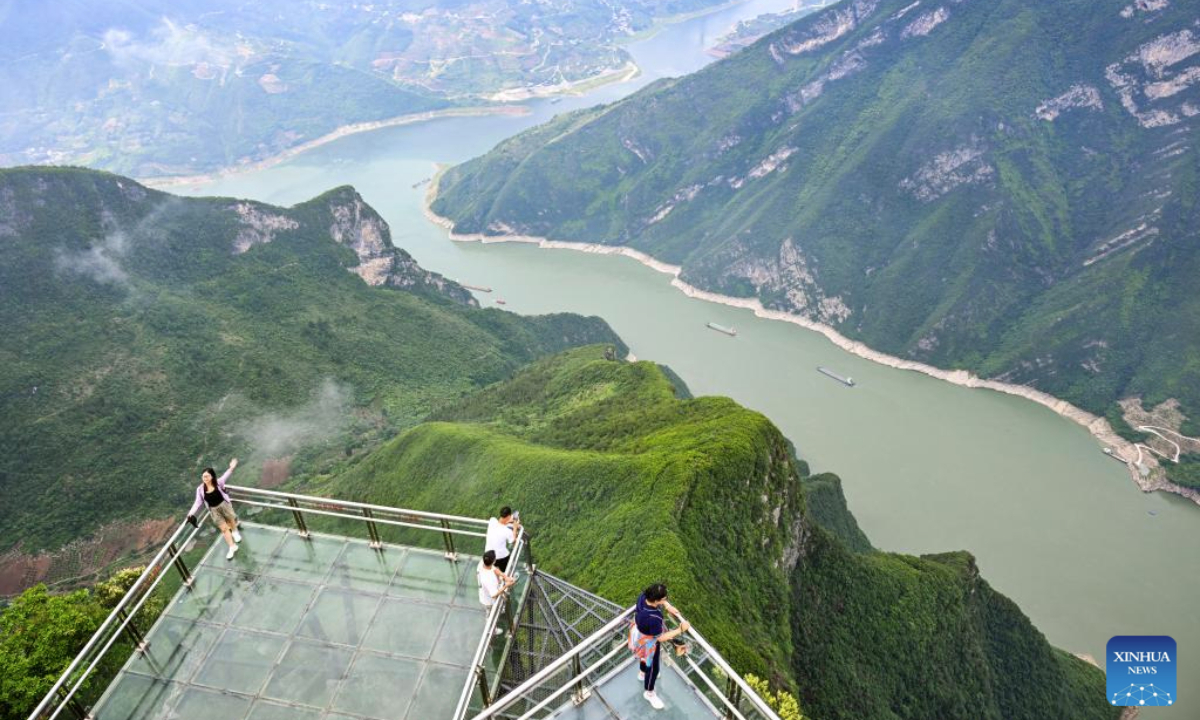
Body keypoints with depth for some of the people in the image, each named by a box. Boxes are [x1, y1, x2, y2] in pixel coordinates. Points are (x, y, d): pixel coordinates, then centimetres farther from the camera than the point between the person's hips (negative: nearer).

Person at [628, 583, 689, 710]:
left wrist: (667, 606, -13)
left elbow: (655, 598, 0)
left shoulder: (643, 596, -26)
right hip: (648, 641, -8)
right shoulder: (653, 619, -46)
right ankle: (649, 693, 47)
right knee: (653, 667, 19)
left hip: (640, 631, 8)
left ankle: (643, 673, 68)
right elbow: (660, 638, -29)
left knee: (645, 657, 37)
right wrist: (680, 630, -26)